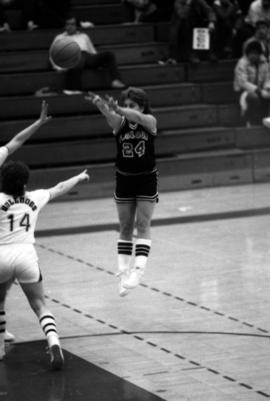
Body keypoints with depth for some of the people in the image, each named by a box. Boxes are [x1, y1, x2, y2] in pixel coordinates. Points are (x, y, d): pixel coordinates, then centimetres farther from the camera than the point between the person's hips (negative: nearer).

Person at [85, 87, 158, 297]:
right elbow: (110, 116, -31)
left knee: (143, 225, -9)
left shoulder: (150, 121, -12)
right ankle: (123, 272, 10)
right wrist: (102, 106, -55)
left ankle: (139, 269, -17)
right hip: (124, 179, 3)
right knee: (126, 228, 7)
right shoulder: (120, 122, -8)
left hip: (147, 179, -2)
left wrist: (118, 109, -55)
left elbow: (137, 117, -35)